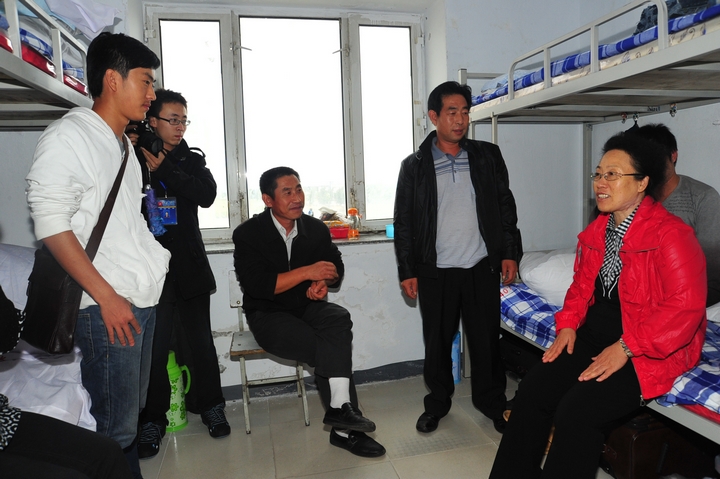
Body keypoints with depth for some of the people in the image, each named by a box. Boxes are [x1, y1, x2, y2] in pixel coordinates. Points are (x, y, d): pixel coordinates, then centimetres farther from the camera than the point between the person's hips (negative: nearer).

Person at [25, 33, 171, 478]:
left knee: (133, 412, 17)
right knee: (115, 427, 1)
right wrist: (108, 297, -16)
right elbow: (52, 226, -15)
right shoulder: (68, 137, -9)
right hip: (106, 307, -8)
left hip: (143, 299, 8)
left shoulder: (124, 145, 17)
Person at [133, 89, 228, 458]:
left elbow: (207, 195, -10)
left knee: (199, 340, 9)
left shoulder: (192, 159, 9)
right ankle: (152, 419, 19)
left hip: (189, 265, 2)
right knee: (152, 345, 1)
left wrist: (164, 170, -14)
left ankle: (211, 407, 26)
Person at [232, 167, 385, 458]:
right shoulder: (248, 234, -9)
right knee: (333, 349, -27)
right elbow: (256, 285, -19)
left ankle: (340, 409, -27)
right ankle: (345, 429, -14)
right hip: (268, 316, -4)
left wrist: (323, 281, -13)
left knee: (340, 319, -30)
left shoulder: (316, 229, 3)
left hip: (308, 307, 4)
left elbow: (336, 268, 12)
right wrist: (307, 272, -23)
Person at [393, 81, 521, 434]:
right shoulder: (414, 166, 1)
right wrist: (407, 271, -1)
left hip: (482, 267, 1)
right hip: (435, 271, 0)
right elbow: (403, 222, 2)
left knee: (487, 339, 9)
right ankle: (437, 403, 31)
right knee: (437, 340, 11)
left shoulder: (488, 156, 6)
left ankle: (493, 404, 29)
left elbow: (505, 205, 9)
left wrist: (509, 253, 3)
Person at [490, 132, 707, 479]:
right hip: (595, 336, 7)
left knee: (577, 411, -23)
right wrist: (568, 323, 1)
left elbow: (685, 306, -21)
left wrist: (625, 348, -22)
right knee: (532, 389, -7)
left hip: (651, 350, -7)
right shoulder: (597, 231, 9)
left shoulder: (670, 234, -16)